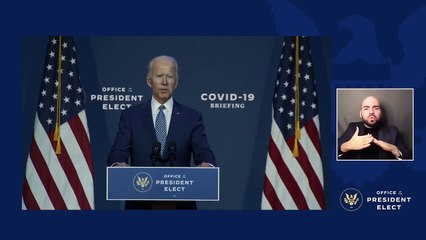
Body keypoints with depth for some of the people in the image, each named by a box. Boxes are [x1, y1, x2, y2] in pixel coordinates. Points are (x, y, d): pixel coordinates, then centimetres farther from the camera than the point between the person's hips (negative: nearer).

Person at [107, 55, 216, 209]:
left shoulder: (192, 117, 6)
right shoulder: (131, 116, 6)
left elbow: (204, 153, -3)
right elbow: (118, 153, -2)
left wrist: (206, 166, -27)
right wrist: (118, 166, -26)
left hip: (180, 205, 0)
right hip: (140, 204, 0)